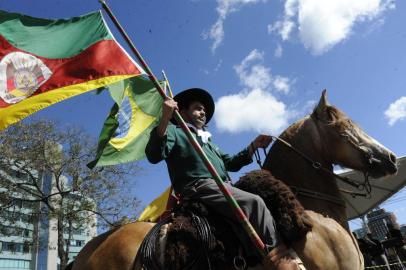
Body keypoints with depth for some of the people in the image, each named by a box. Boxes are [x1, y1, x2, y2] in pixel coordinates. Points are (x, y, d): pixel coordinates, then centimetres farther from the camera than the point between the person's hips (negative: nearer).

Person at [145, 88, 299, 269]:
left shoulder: (206, 139, 35)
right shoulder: (173, 131, 12)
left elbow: (230, 163, 31)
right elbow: (154, 156, -8)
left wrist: (253, 147, 19)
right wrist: (164, 119, -22)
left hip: (222, 187, 9)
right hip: (199, 187, -9)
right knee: (254, 202, -27)